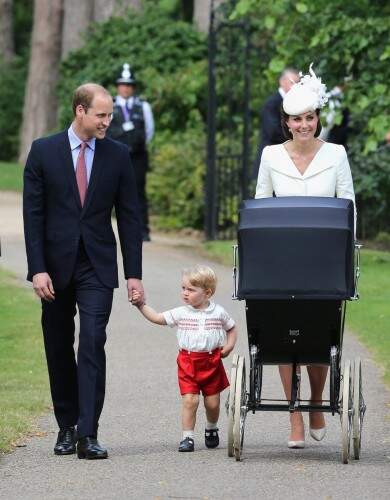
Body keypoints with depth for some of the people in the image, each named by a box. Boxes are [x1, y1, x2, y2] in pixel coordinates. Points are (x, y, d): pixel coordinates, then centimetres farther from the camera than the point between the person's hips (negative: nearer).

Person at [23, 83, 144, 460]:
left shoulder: (117, 155, 4)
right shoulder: (43, 152, 0)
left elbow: (129, 216, 6)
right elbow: (33, 214, -2)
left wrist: (134, 273, 1)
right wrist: (37, 269, -10)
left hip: (97, 266, 0)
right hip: (56, 266, 0)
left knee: (92, 345, -13)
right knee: (59, 350, 8)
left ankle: (87, 435, -16)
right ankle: (67, 428, 21)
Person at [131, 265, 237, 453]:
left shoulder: (219, 313, 0)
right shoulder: (181, 313, 0)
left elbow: (232, 329, 15)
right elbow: (157, 318, 0)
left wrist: (228, 347, 1)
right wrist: (141, 305, -8)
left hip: (212, 362, 0)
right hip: (188, 363, 0)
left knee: (212, 402, 8)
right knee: (189, 400, -11)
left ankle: (211, 429, 35)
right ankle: (187, 437, -3)